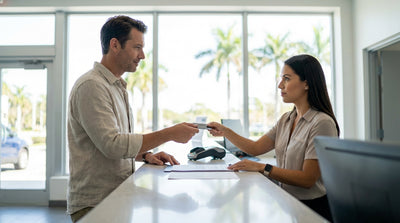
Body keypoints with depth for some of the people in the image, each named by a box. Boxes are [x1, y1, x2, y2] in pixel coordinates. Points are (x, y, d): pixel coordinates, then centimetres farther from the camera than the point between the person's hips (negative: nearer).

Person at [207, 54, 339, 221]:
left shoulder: (322, 123, -16)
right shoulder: (286, 120, 9)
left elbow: (307, 179, -19)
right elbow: (255, 148, 10)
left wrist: (262, 168, -21)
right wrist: (225, 132, 1)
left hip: (312, 207, -6)